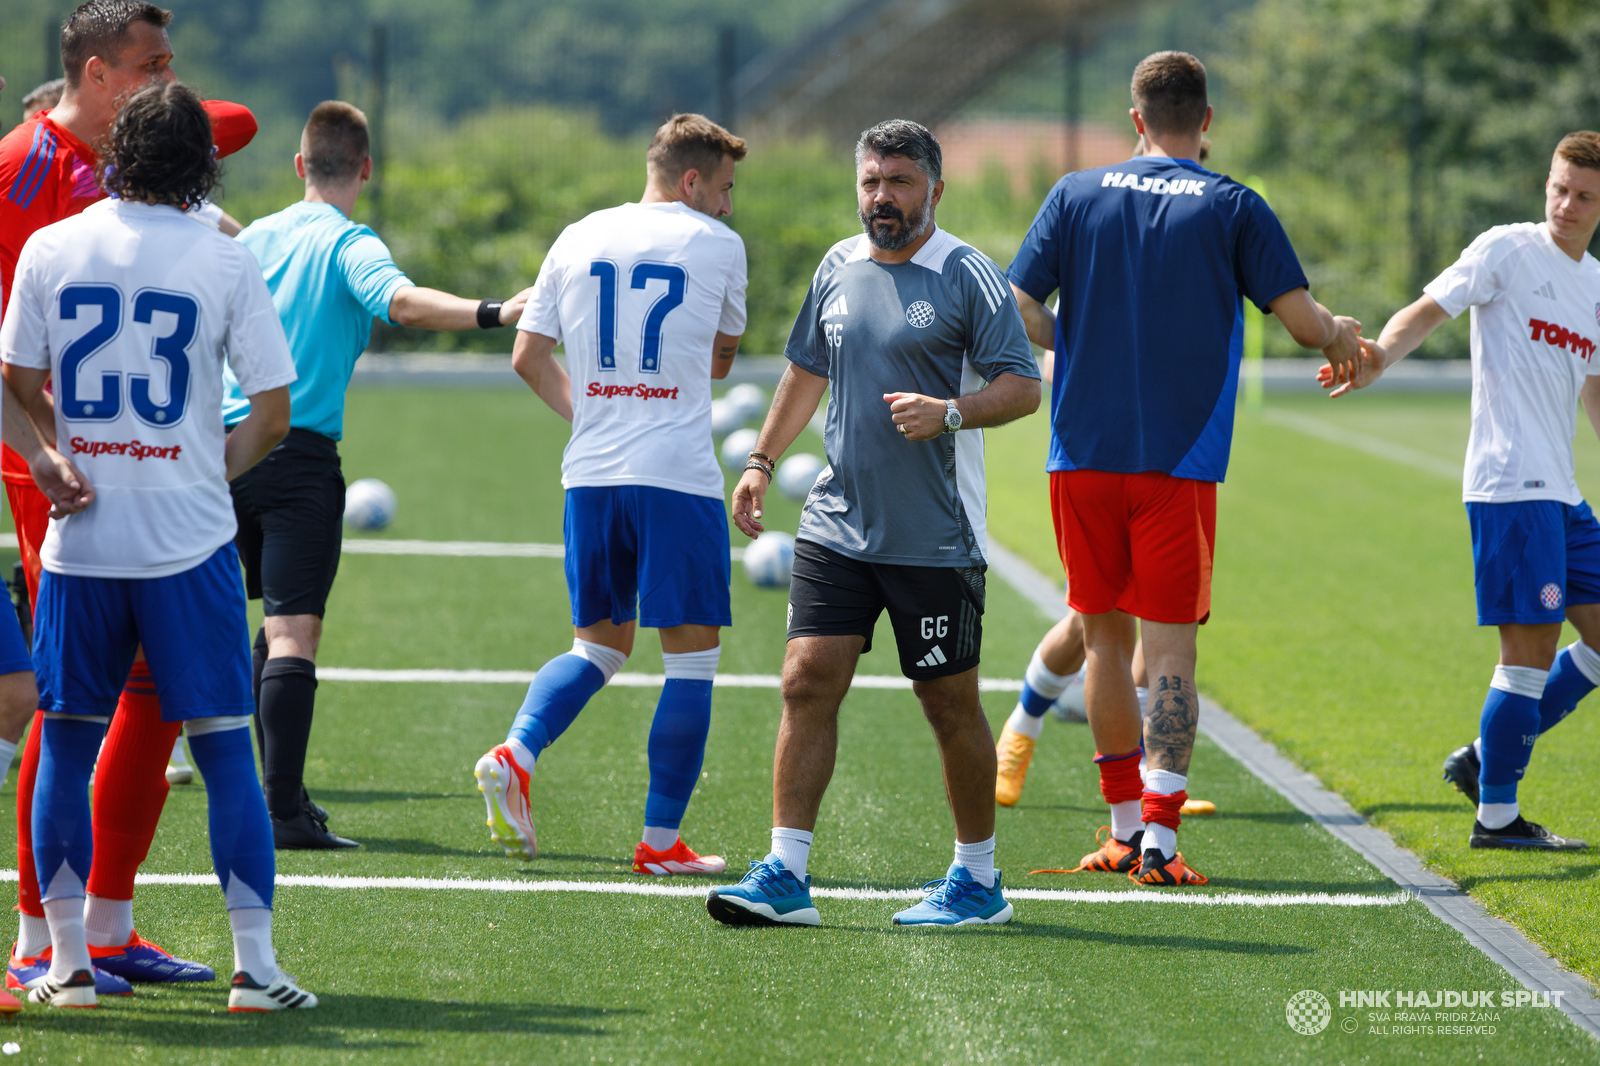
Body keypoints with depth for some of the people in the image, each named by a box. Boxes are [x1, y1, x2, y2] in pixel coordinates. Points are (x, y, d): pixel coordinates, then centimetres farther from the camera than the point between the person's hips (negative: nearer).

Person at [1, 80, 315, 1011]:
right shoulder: (224, 262, -4)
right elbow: (275, 417, -3)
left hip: (80, 541, 2)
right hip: (190, 540, -2)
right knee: (225, 749, 3)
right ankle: (255, 964, -1)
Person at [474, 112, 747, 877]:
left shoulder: (578, 239, 10)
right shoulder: (716, 245, 0)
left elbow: (528, 356, 10)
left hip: (590, 473, 5)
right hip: (679, 475, -5)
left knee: (600, 646, 17)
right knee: (692, 658, 2)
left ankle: (514, 755, -7)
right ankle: (661, 839, 0)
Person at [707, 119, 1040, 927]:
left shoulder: (967, 276, -7)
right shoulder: (839, 268, 10)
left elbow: (1022, 387, -9)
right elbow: (807, 370, 25)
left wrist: (949, 413, -25)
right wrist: (763, 460, 22)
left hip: (936, 540, -5)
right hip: (838, 522, 5)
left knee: (951, 705, 3)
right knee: (807, 682, -6)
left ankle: (978, 882, 17)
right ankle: (786, 876, -4)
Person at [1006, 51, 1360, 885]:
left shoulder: (1076, 196, 5)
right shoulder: (1234, 210, -1)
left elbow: (1018, 316, 0)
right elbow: (1304, 321, -3)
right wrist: (1342, 336, 19)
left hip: (1085, 453, 2)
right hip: (1179, 463, -2)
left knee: (1106, 638, 13)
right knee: (1170, 646, -1)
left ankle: (1125, 829, 21)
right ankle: (1159, 836, -12)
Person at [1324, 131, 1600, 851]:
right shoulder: (1508, 250, -4)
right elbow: (1430, 309, -15)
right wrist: (1380, 355, -34)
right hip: (1510, 487, -8)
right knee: (1531, 648, -9)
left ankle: (1486, 760, 18)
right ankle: (1495, 815, 1)